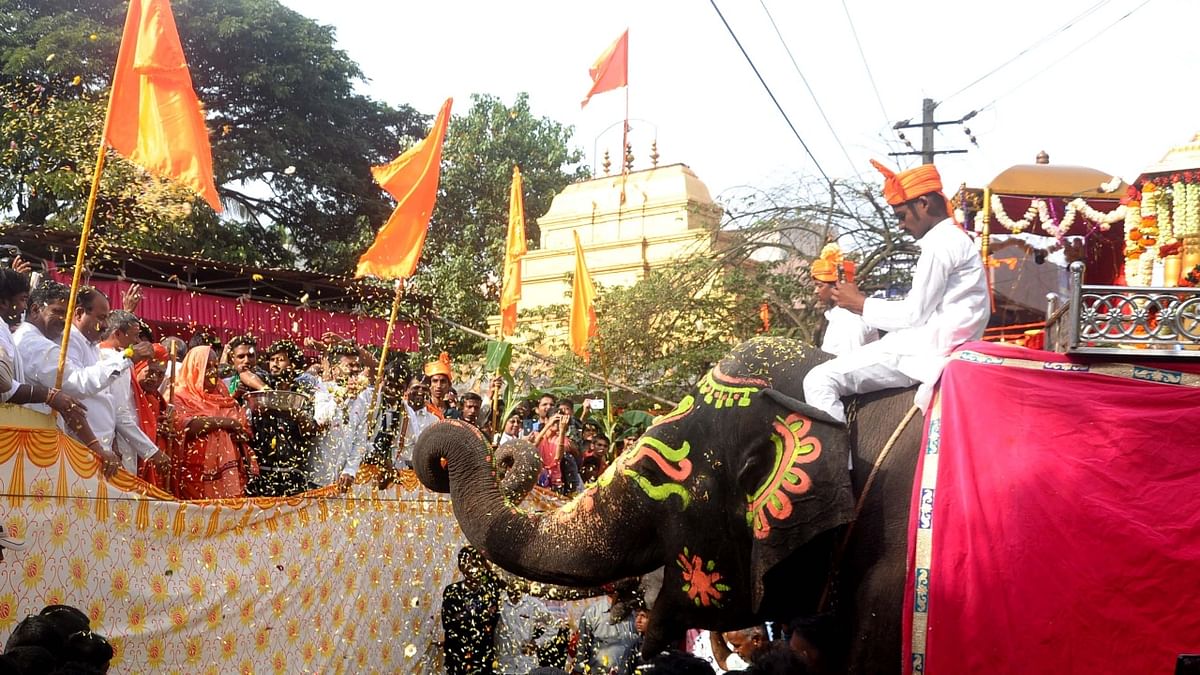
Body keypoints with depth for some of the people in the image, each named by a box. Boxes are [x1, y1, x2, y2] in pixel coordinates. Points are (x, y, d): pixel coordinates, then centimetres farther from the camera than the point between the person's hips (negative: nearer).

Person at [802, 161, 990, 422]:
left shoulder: (941, 243, -12)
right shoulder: (957, 240, 20)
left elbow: (915, 315, -15)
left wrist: (861, 304, -2)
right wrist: (869, 304, 14)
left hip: (926, 351, -11)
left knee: (819, 380, -18)